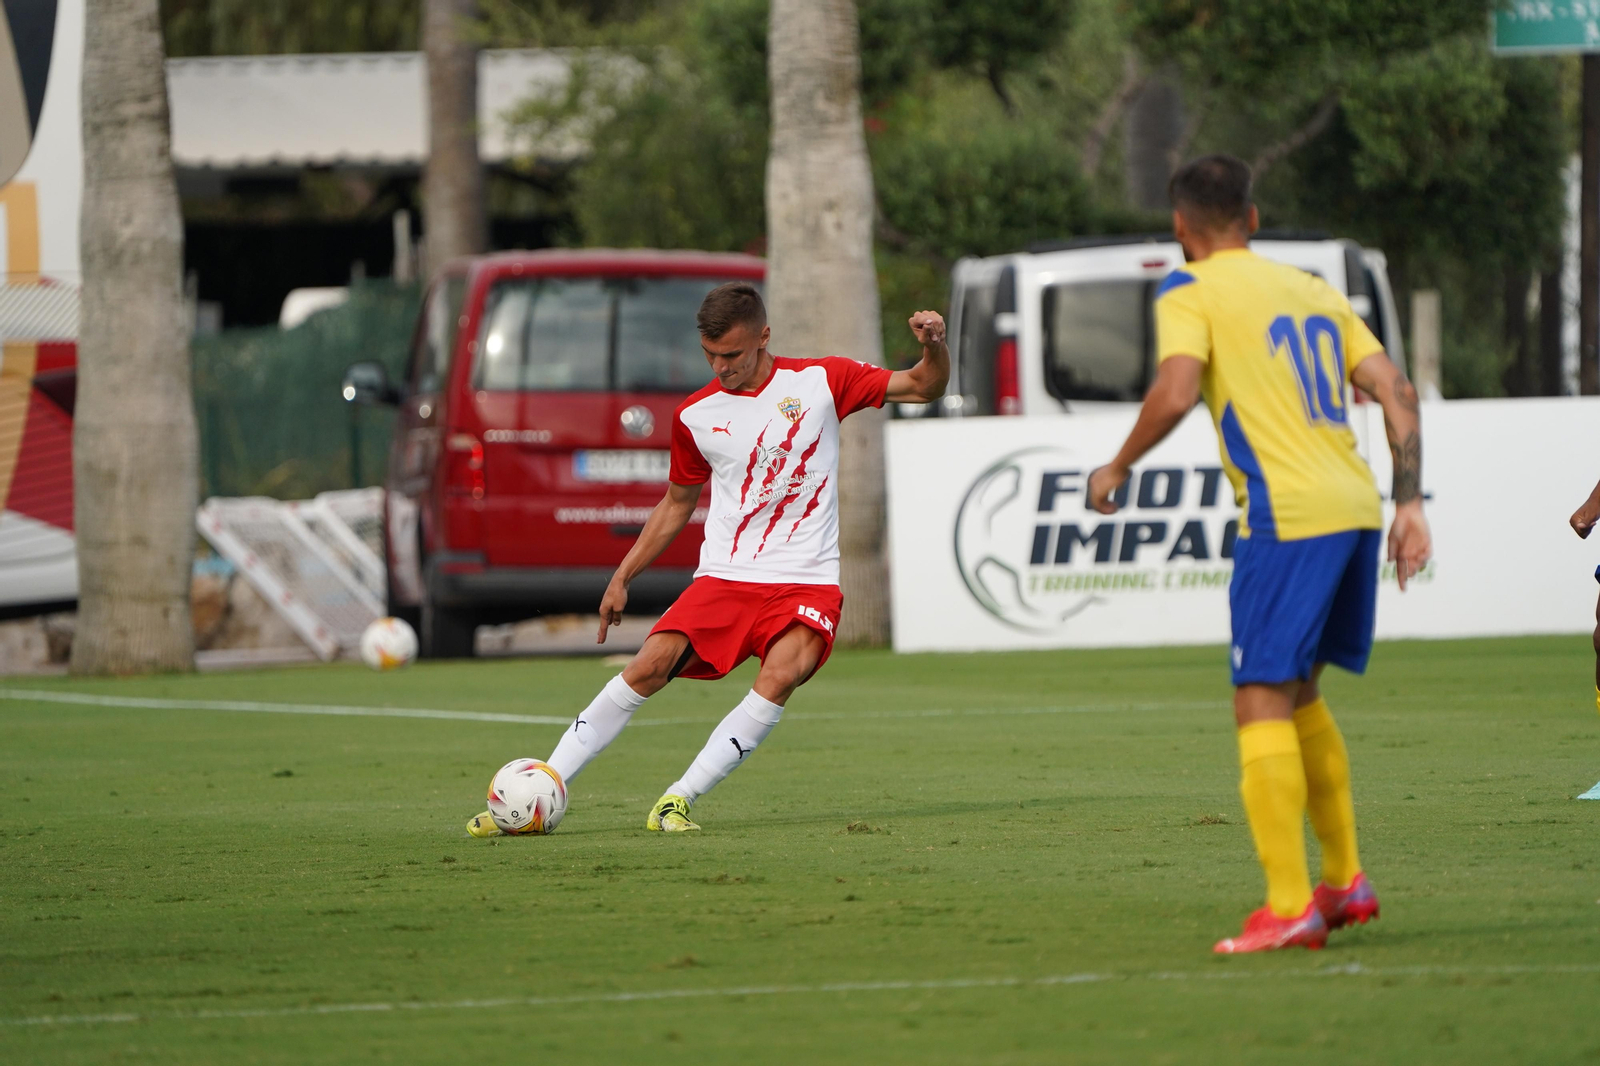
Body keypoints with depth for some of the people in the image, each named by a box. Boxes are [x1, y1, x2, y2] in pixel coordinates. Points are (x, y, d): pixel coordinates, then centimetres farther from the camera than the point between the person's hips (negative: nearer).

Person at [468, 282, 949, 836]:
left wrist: (935, 347, -19)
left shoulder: (821, 380, 1)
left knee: (780, 677, -30)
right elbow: (677, 502, 21)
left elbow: (924, 387, 4)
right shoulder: (695, 416, 7)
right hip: (723, 577, 2)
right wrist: (622, 577, 18)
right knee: (650, 666, -18)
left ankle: (677, 801, -24)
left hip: (806, 581, -2)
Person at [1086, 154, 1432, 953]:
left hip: (1286, 514, -7)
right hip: (1355, 508, 7)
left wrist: (1118, 468, 0)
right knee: (1299, 693, 21)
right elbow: (1396, 391, 14)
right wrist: (1409, 502, 13)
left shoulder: (1189, 292, 1)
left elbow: (1175, 393, -15)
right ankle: (1345, 881, 22)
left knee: (1262, 702, -5)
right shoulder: (1314, 290, 21)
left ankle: (1289, 905, -13)